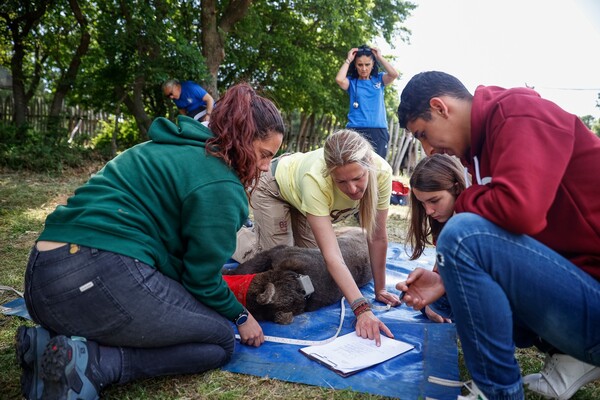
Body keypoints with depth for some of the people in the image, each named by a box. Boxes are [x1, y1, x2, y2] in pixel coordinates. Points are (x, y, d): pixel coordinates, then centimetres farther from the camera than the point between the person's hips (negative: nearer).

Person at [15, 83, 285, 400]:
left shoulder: (174, 150, 21)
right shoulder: (219, 183, -8)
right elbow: (202, 276, -4)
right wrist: (240, 316, 15)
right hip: (104, 278, -10)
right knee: (221, 340, 7)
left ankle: (54, 342, 6)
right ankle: (92, 362, -11)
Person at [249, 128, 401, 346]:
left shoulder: (381, 171, -35)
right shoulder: (315, 178, -46)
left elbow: (378, 237, -23)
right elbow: (331, 255, -47)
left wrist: (380, 289, -15)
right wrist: (362, 309, -54)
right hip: (274, 187, -4)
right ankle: (246, 234, 20)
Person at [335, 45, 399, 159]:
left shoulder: (379, 79, 12)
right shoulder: (351, 81, 8)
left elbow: (394, 74, -6)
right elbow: (339, 79, -13)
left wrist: (379, 57, 2)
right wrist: (348, 60, -1)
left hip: (378, 131, 1)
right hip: (355, 130, -1)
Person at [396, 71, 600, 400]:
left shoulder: (520, 113, -14)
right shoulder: (485, 140, 12)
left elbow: (518, 209, -31)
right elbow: (498, 224, 14)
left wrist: (462, 202, -9)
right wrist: (447, 280, 0)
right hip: (572, 278, 9)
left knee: (462, 235, -24)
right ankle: (571, 356, 10)